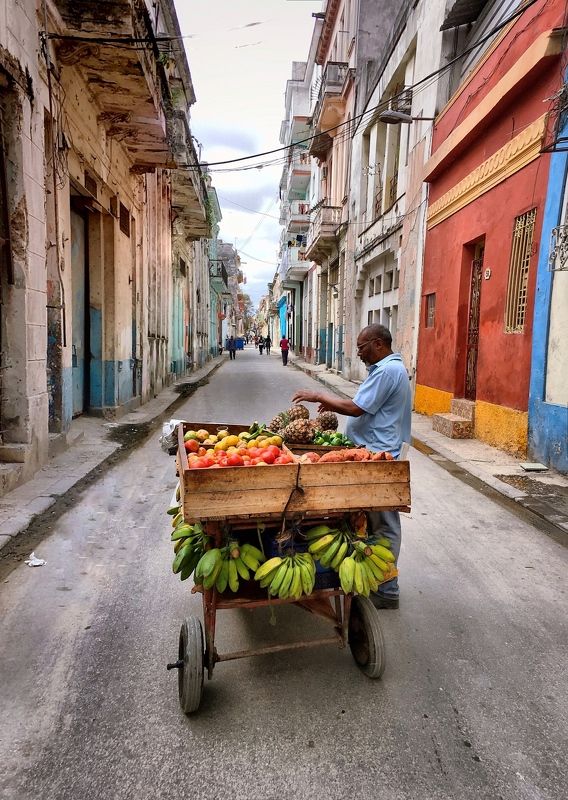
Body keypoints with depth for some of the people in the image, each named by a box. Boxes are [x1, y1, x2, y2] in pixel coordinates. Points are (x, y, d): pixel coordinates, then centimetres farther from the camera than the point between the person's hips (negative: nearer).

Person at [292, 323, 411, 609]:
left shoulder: (387, 371, -18)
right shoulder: (388, 368, 16)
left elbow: (356, 408, -22)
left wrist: (321, 397, -10)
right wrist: (335, 405, 12)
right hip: (374, 457, 11)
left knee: (383, 525, 0)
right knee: (372, 520, 18)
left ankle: (386, 592, 12)